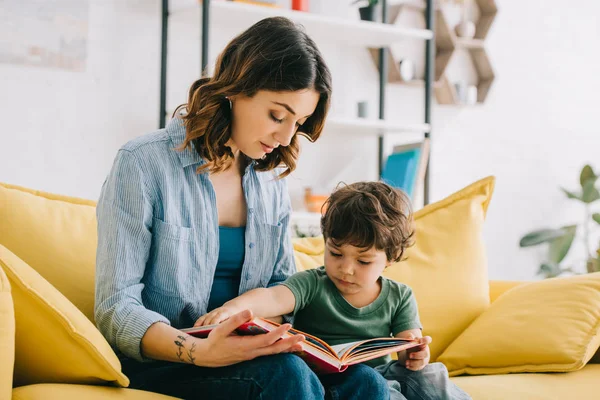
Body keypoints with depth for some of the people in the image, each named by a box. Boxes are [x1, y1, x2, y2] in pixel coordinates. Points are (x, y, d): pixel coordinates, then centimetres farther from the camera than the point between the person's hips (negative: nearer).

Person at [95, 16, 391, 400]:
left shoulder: (272, 177, 9)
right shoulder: (143, 164, -9)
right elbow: (116, 310, -13)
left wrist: (276, 325, -8)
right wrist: (199, 351, -32)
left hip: (247, 353, 5)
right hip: (159, 364, -5)